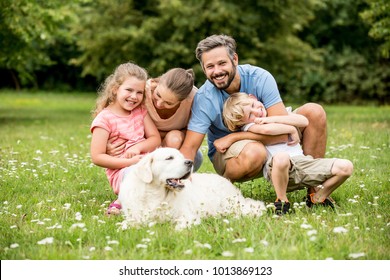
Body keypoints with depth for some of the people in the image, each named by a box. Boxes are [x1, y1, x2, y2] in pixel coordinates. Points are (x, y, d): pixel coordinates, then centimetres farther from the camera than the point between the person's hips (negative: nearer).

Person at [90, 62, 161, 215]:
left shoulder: (141, 111, 14)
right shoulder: (105, 119, -5)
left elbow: (156, 139, 7)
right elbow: (97, 157, -10)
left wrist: (138, 147, -15)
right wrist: (129, 162, -18)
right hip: (121, 171, -7)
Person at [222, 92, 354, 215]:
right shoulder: (248, 125, 5)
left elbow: (304, 121, 5)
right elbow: (266, 129, -18)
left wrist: (273, 119, -1)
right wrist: (292, 129, -3)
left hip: (303, 162, 5)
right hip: (276, 169, -5)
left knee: (346, 166, -14)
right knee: (281, 158, -43)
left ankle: (318, 198, 11)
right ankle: (281, 200, -16)